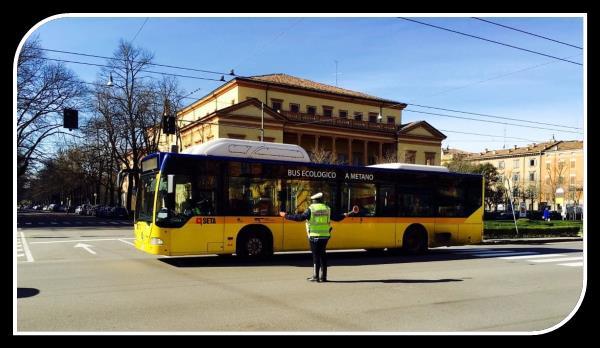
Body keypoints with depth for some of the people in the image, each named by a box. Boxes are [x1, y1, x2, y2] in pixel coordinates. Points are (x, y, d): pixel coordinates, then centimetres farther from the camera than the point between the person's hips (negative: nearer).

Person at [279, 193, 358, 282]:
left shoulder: (311, 209, -7)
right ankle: (323, 276, 15)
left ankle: (315, 276, 2)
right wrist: (344, 215, 32)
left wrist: (286, 216, -6)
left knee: (316, 256, 2)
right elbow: (336, 218, 13)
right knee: (323, 255, 12)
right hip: (325, 236, 4)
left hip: (314, 236, -4)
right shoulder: (327, 209, 6)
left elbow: (300, 217, -13)